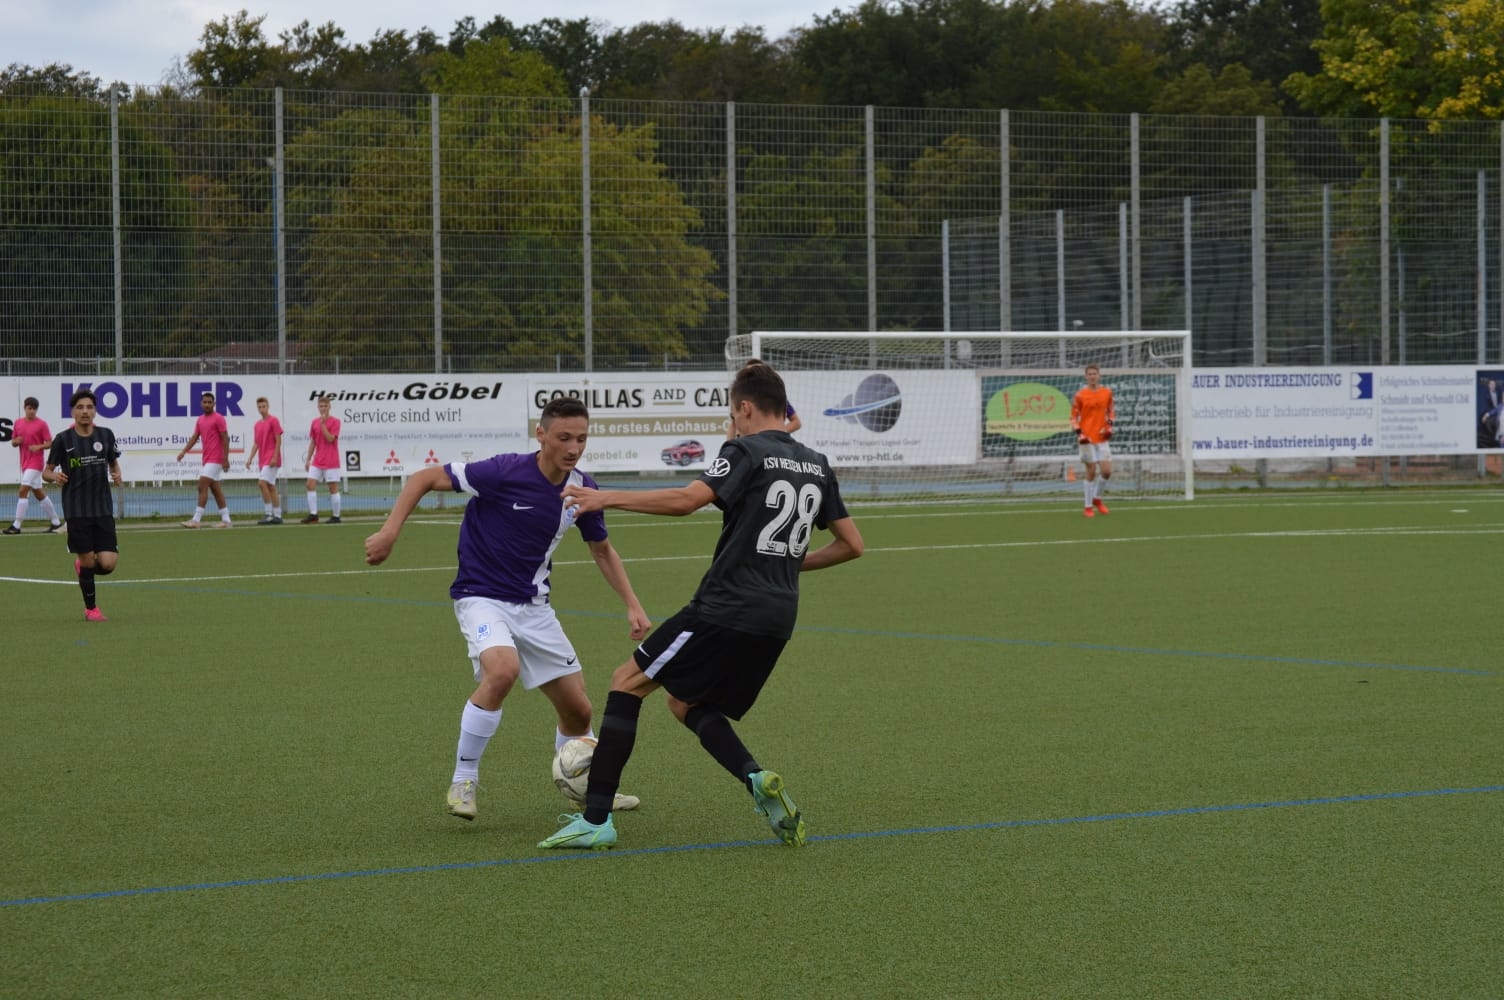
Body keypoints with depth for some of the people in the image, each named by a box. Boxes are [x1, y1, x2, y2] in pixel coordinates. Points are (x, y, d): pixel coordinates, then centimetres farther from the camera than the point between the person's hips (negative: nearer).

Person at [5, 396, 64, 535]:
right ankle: (55, 522, 22)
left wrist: (39, 447, -23)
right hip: (25, 462, 7)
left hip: (36, 462, -7)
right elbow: (13, 443, 16)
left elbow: (49, 443, -5)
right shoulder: (18, 423, 10)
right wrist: (16, 441, -6)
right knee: (39, 493, 13)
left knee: (23, 491, -14)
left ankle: (16, 526, -13)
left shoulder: (41, 424, -6)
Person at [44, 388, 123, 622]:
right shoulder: (63, 439, -4)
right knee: (87, 560, 1)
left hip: (103, 508, 2)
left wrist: (116, 474, -3)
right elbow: (46, 471, 3)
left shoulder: (106, 435, 3)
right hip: (76, 511, -2)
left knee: (108, 563, -8)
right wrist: (54, 476, -19)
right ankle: (91, 608, 21)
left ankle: (83, 566, 28)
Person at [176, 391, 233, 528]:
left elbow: (225, 439, -11)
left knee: (202, 486, -13)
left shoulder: (218, 418, -8)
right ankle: (225, 519, 12)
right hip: (207, 459, 8)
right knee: (215, 489, 9)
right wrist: (184, 451, 2)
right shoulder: (200, 420, 14)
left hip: (215, 459, -8)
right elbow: (194, 438, 15)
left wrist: (225, 458, -17)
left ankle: (196, 519, -15)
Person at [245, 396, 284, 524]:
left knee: (262, 482, -17)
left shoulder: (273, 421, -6)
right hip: (264, 460, 8)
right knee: (270, 487, 7)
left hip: (271, 460, -8)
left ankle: (269, 514, -16)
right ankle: (277, 516, 10)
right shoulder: (257, 425, 16)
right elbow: (256, 444, 17)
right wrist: (250, 458, 7)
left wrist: (274, 457, -17)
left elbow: (278, 440, -10)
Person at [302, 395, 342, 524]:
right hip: (317, 461, 5)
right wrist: (308, 459, 12)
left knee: (333, 488, -2)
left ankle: (335, 516, 5)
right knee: (311, 484, -5)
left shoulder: (335, 421, -6)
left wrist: (323, 424, -18)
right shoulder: (315, 422, 11)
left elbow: (330, 438, -18)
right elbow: (313, 442, 15)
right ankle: (313, 514, -3)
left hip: (331, 462, -5)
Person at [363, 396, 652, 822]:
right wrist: (389, 531, -24)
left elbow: (602, 550, 14)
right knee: (502, 670, -34)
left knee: (578, 709, 5)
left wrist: (633, 605, 6)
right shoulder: (505, 473, -21)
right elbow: (424, 479, -14)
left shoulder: (582, 488, -4)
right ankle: (462, 782, -17)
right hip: (482, 597, -6)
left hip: (534, 606, 6)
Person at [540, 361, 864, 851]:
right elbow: (852, 543, 17)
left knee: (627, 682, 5)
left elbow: (685, 500, -21)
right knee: (686, 704, 22)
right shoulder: (816, 465, 14)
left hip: (726, 607, -7)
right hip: (778, 617, 7)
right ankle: (758, 779, -3)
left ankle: (596, 820, 0)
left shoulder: (746, 452, -7)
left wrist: (607, 497, -15)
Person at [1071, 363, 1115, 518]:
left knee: (1106, 471, -2)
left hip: (1102, 438, 3)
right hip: (1087, 438, -3)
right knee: (1091, 471, -2)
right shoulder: (1080, 395, -4)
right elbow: (1074, 416, 0)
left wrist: (1109, 426, 3)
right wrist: (1079, 433, -12)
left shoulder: (1107, 392, 6)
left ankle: (1097, 499, 23)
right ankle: (1088, 507, 9)